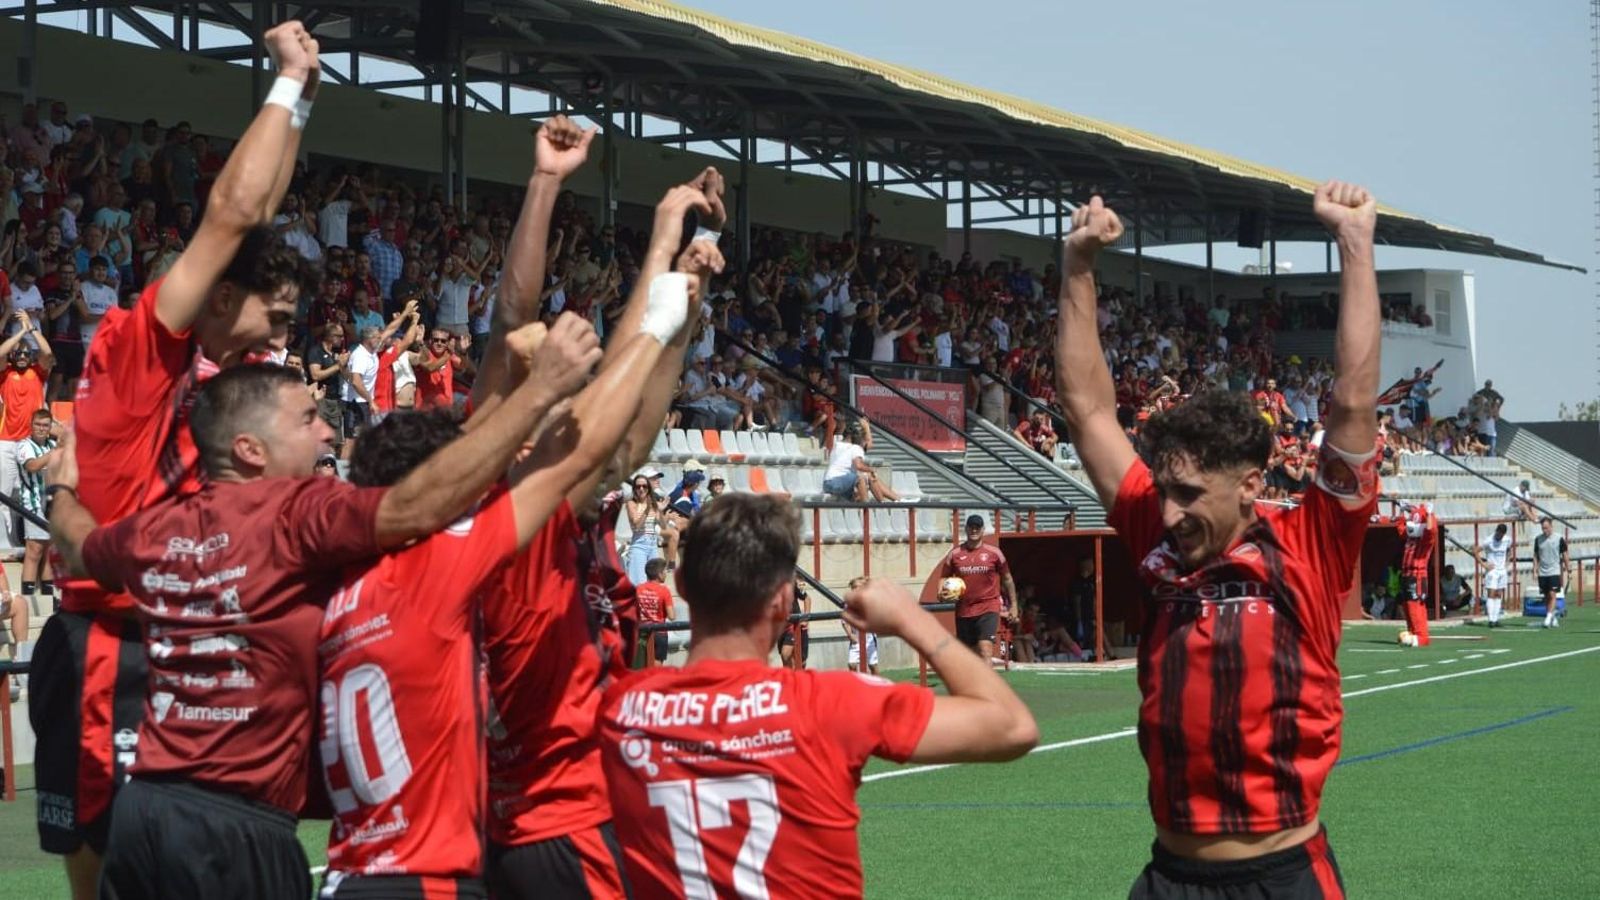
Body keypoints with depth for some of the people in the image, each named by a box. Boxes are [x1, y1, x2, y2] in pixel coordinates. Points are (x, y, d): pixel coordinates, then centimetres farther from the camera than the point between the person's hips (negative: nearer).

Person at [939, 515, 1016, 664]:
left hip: (988, 608, -3)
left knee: (985, 648, -19)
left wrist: (1013, 605, 13)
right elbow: (944, 579, 11)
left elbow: (1007, 579, 11)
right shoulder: (954, 554, 4)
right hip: (963, 611, 3)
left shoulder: (994, 553, 1)